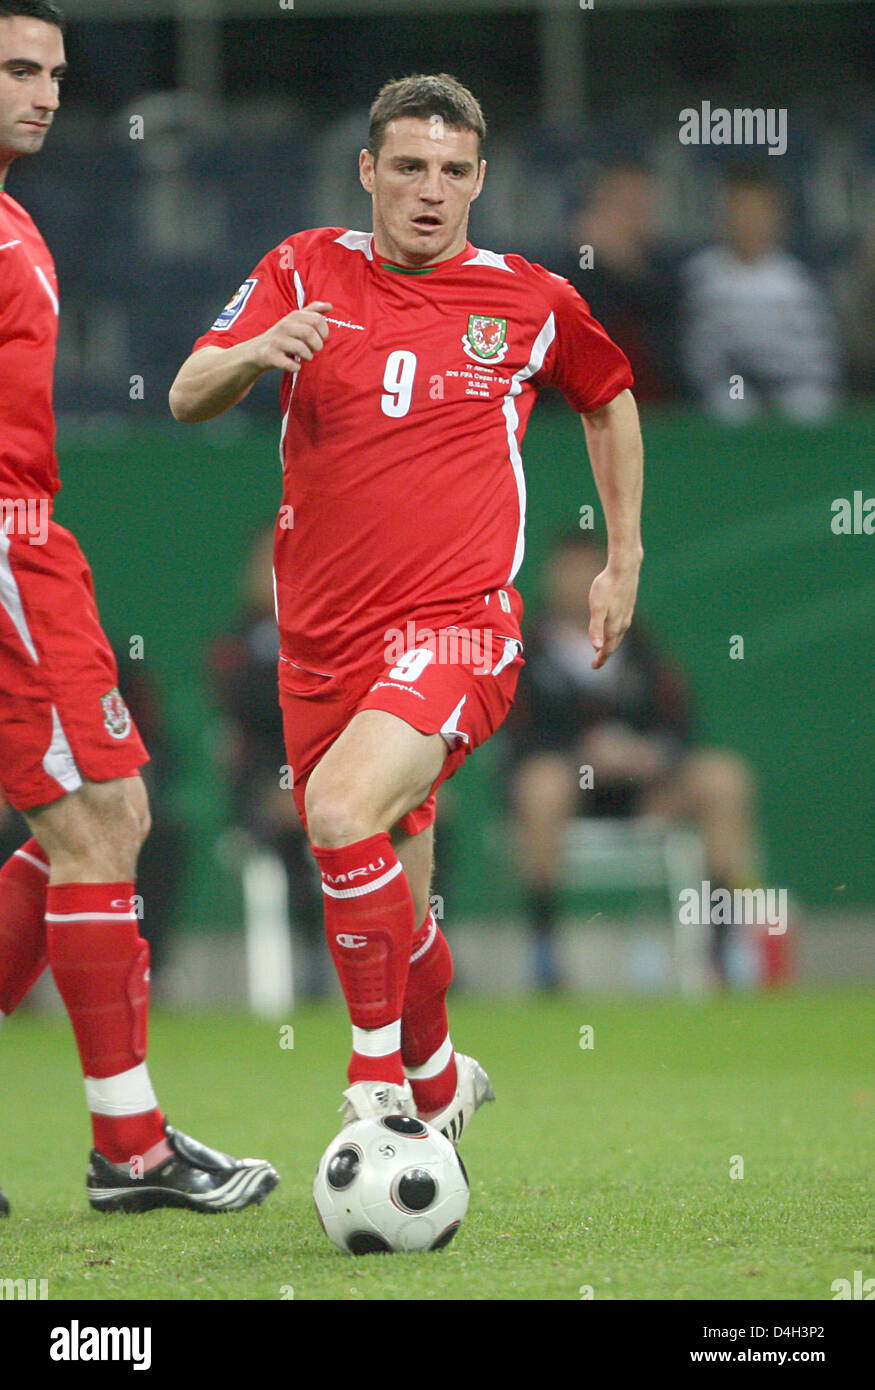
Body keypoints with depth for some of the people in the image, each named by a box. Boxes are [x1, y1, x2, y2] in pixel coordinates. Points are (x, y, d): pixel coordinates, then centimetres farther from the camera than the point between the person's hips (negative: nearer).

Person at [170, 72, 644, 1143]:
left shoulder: (531, 302, 3)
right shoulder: (305, 271, 4)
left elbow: (609, 398, 22)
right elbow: (187, 397, -5)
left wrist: (624, 560, 20)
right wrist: (257, 353, -27)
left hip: (457, 627, -3)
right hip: (322, 639, 3)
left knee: (343, 811, -30)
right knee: (387, 904, 11)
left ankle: (382, 1082, -21)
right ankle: (439, 1083, 37)